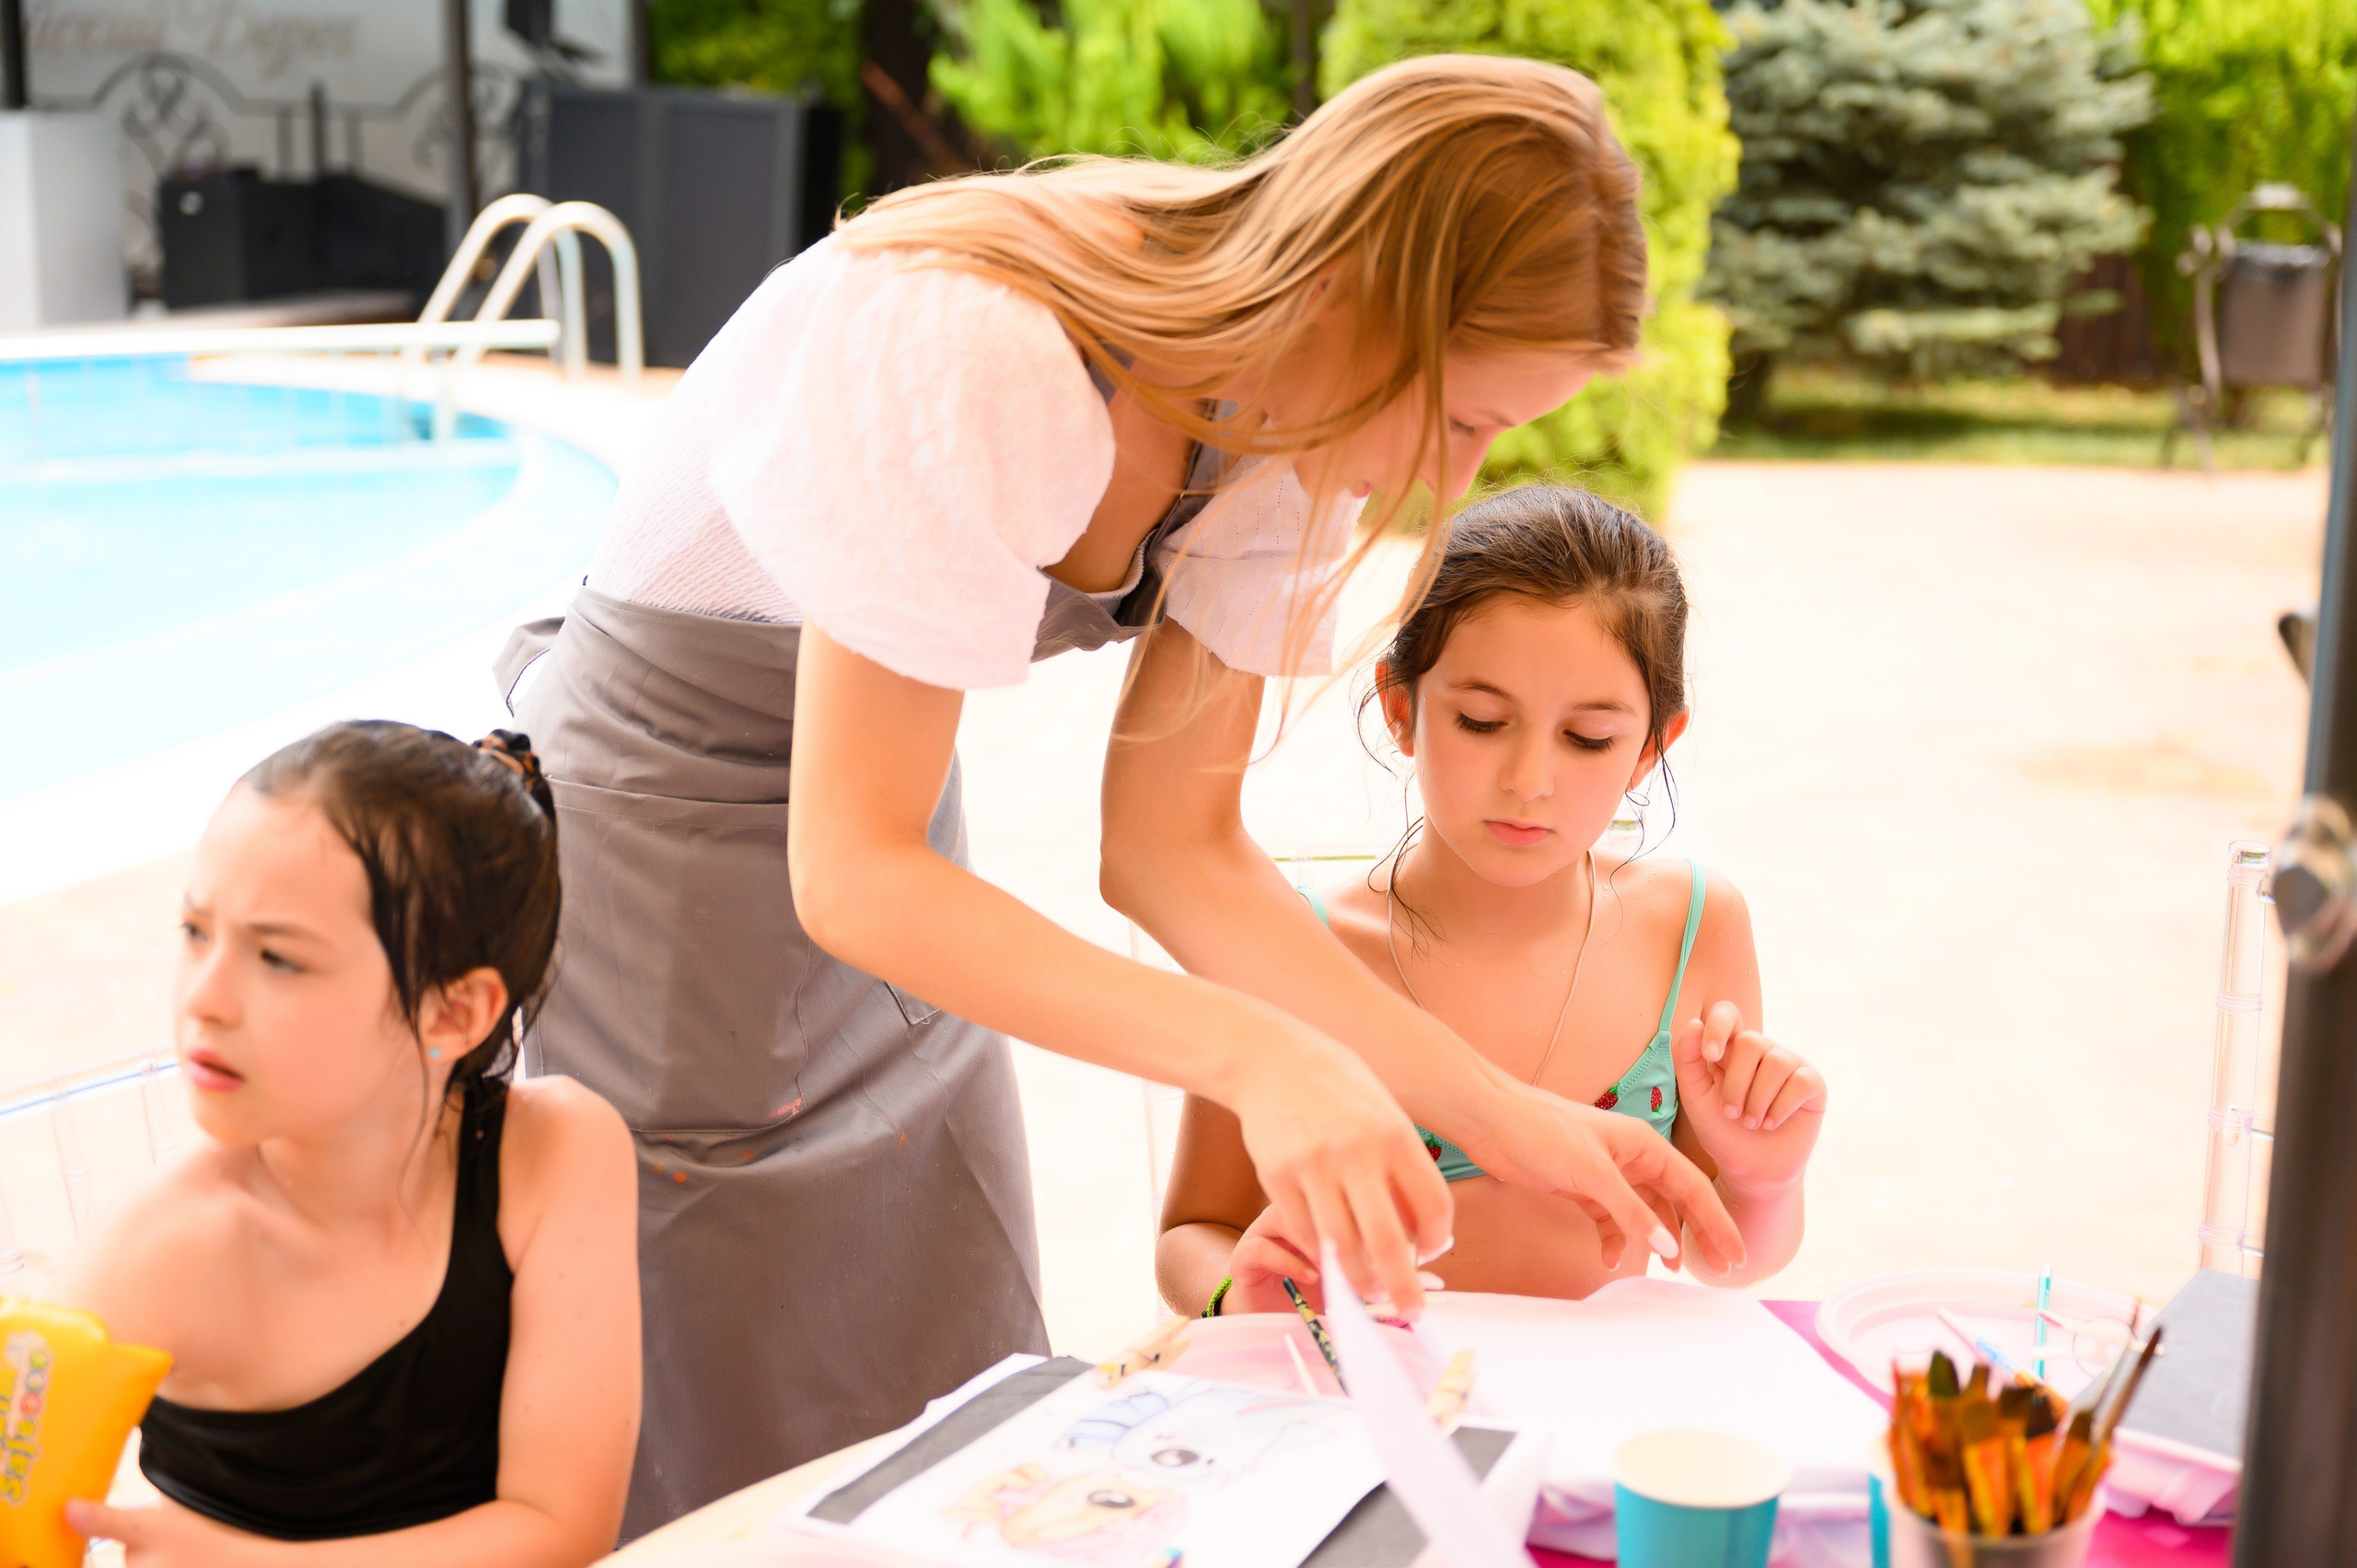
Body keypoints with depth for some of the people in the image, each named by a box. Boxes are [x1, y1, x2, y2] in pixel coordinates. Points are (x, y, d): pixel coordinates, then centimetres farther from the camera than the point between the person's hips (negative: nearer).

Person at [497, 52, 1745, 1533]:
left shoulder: (1279, 424, -9)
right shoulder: (973, 358, -32)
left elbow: (1175, 848, -6)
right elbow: (851, 871, -30)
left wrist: (1509, 1118, -13)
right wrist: (1251, 1052, -40)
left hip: (889, 886, 7)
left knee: (941, 1411, 8)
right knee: (679, 1434, 0)